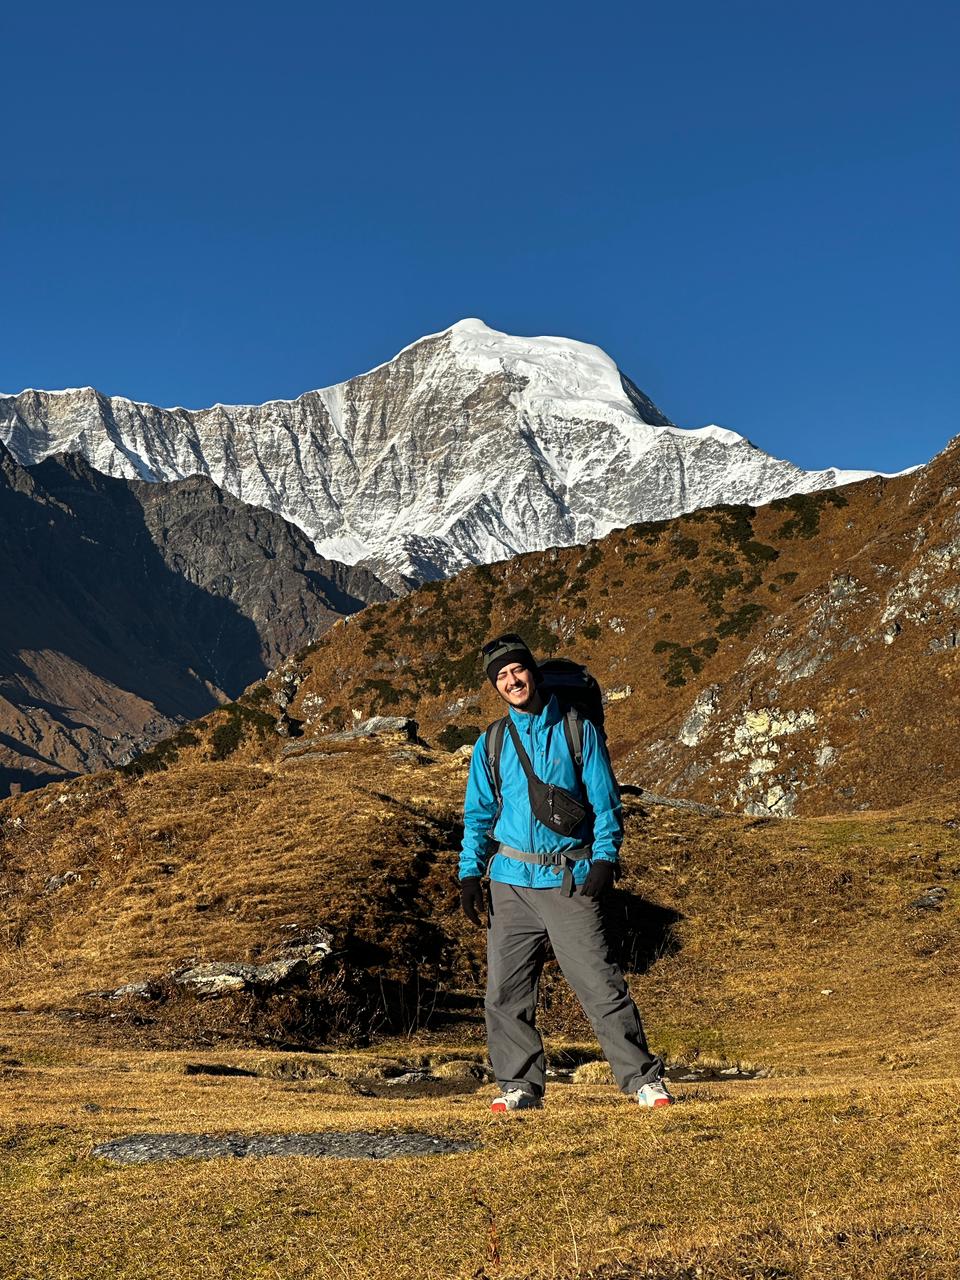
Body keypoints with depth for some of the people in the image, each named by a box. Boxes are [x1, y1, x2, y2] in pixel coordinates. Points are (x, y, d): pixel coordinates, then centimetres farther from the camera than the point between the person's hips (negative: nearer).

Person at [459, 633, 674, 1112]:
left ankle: (642, 1077, 4)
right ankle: (519, 1084, 16)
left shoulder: (577, 730, 3)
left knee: (600, 983, -8)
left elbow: (604, 799, 3)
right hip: (511, 880, 3)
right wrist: (470, 874, 5)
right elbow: (478, 814, 15)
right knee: (504, 991, 3)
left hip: (569, 879, -3)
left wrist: (605, 858, -10)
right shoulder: (490, 744, 10)